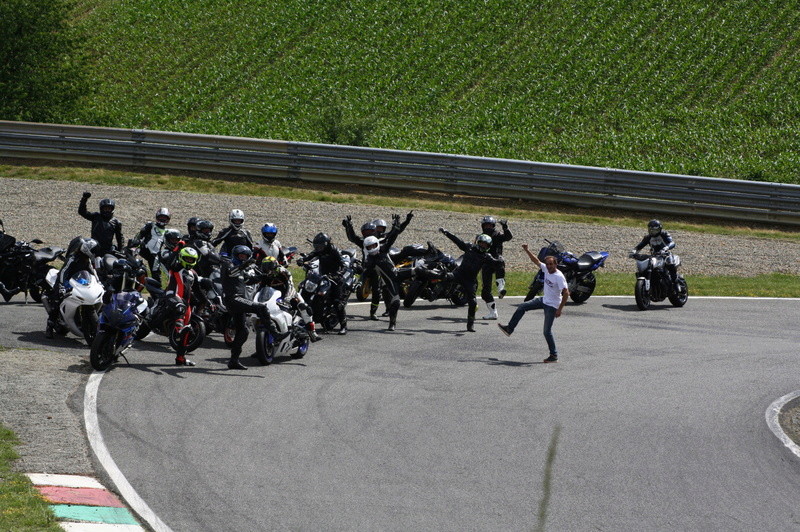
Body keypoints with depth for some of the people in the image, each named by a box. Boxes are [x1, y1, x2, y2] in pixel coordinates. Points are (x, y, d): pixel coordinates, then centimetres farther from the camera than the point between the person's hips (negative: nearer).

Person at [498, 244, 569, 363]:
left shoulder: (559, 277, -26)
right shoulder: (546, 269, -3)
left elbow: (566, 293, -28)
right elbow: (536, 261, 11)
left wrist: (560, 309, -29)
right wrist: (527, 250, 1)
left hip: (552, 305, -9)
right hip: (544, 300, 9)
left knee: (547, 331, -7)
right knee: (522, 307, 12)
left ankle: (554, 356, 0)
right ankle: (509, 329, 23)